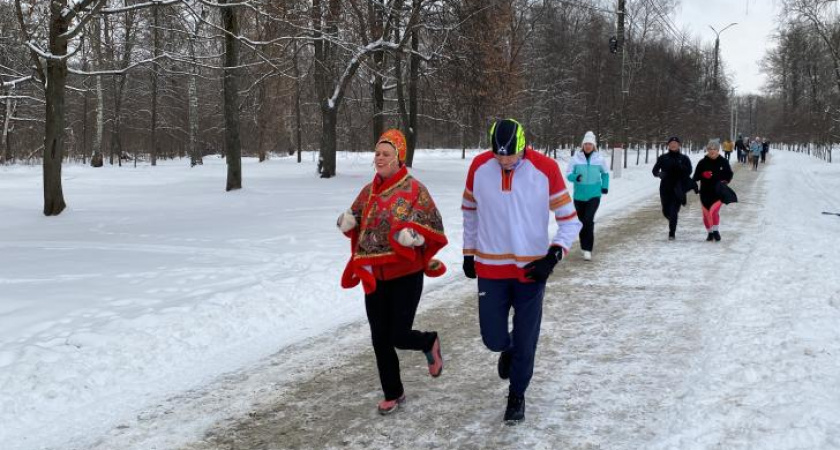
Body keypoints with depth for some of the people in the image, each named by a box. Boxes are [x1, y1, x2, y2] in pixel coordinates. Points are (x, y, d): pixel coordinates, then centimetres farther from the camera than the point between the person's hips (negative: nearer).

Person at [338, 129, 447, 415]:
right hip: (374, 276, 5)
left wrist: (412, 234, -28)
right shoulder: (369, 191, 8)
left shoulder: (414, 189, -10)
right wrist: (347, 221, -4)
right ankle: (392, 394, 25)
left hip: (406, 275, -5)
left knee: (399, 337, -5)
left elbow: (434, 227, -9)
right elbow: (356, 226, 19)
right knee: (380, 340, 8)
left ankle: (430, 343, 31)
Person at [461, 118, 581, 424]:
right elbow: (470, 210, 10)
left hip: (531, 269, -1)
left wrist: (554, 255, -17)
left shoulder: (545, 168, -13)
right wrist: (469, 252, 13)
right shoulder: (479, 166, -6)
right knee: (493, 339, 4)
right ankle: (507, 349, 41)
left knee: (525, 342, 5)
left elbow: (569, 219, -5)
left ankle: (517, 396, 29)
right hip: (490, 268, 2)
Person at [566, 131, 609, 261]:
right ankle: (584, 246, 30)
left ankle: (587, 249, -14)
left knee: (589, 220, -16)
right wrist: (575, 177, -22)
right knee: (581, 221, 11)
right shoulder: (576, 158, -5)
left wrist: (605, 186, 5)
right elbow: (568, 174, -1)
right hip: (579, 195, 2)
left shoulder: (599, 158, -2)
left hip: (594, 195, -1)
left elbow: (605, 173, 15)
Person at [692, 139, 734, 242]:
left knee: (714, 211, -21)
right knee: (706, 214, 10)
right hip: (705, 192, 2)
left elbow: (729, 175, 9)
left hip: (719, 192, -2)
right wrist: (703, 175, -22)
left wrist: (725, 181, -9)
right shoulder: (702, 163, -1)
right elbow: (696, 176, -2)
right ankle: (710, 232, 31)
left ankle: (716, 231, -4)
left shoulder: (723, 162, -1)